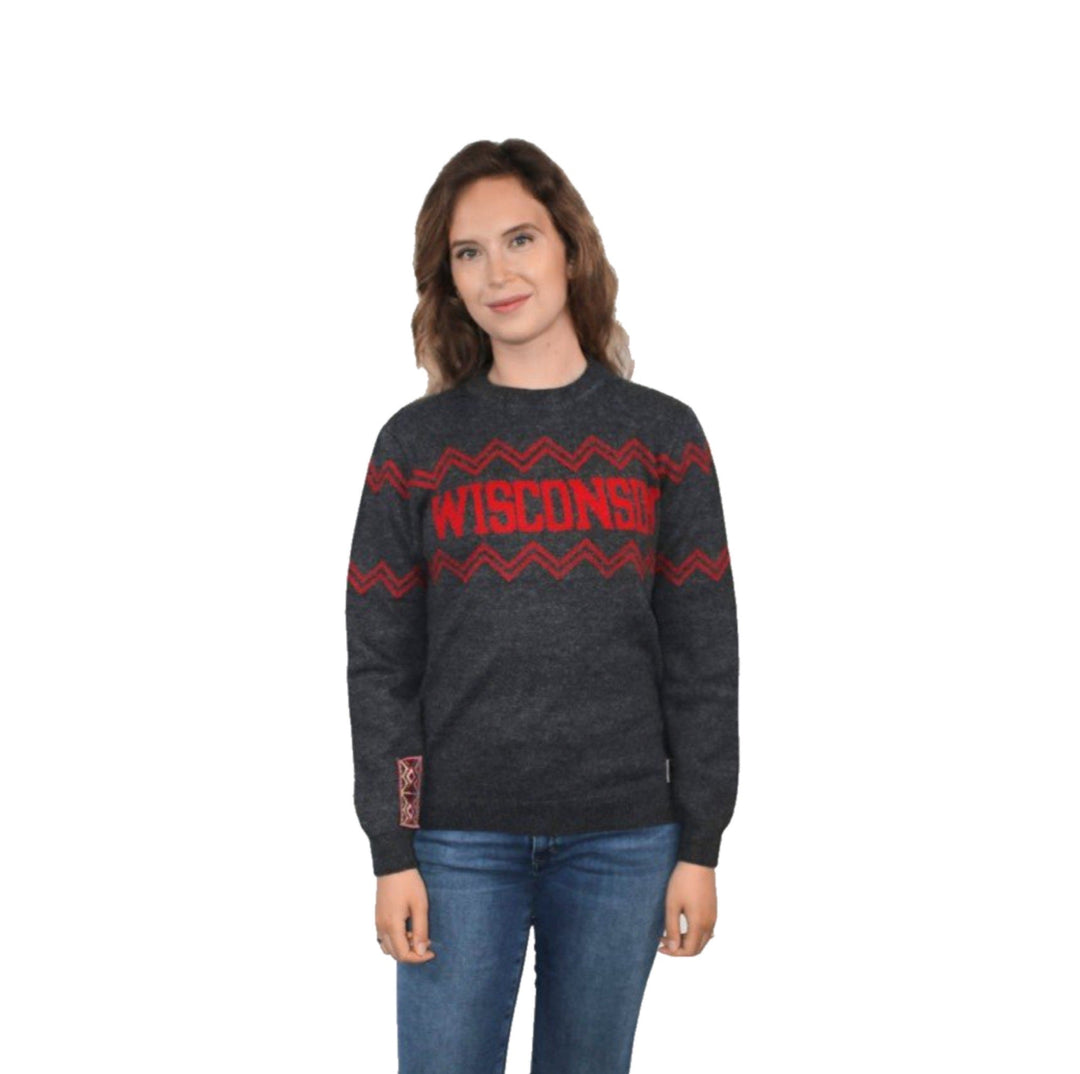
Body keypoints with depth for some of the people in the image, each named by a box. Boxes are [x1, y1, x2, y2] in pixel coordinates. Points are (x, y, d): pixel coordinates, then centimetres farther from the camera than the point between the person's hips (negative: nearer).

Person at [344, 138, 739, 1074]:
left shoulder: (663, 435, 3)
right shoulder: (417, 443, 1)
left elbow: (703, 655, 3)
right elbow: (381, 662, 0)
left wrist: (700, 846, 0)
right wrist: (391, 852, -4)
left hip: (623, 839, 1)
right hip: (460, 838, 0)